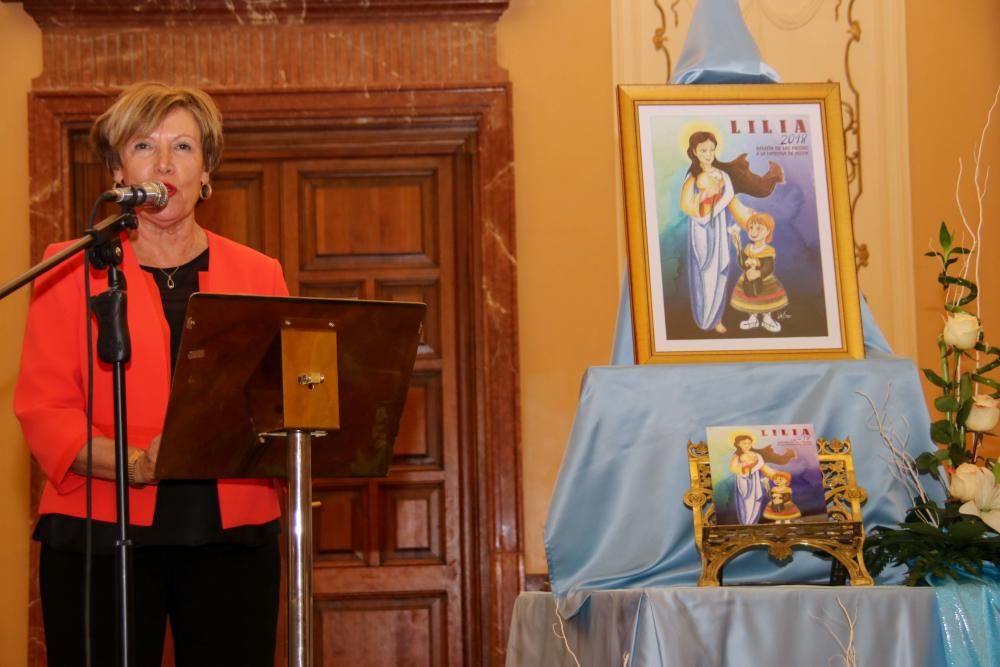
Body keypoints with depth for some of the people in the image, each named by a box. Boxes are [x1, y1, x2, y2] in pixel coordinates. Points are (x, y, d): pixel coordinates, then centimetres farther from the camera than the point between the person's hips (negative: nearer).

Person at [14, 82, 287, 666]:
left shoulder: (259, 274, 13)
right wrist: (134, 464, -18)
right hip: (101, 534, -2)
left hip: (232, 535, 2)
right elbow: (43, 408, -2)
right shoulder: (74, 269, 7)